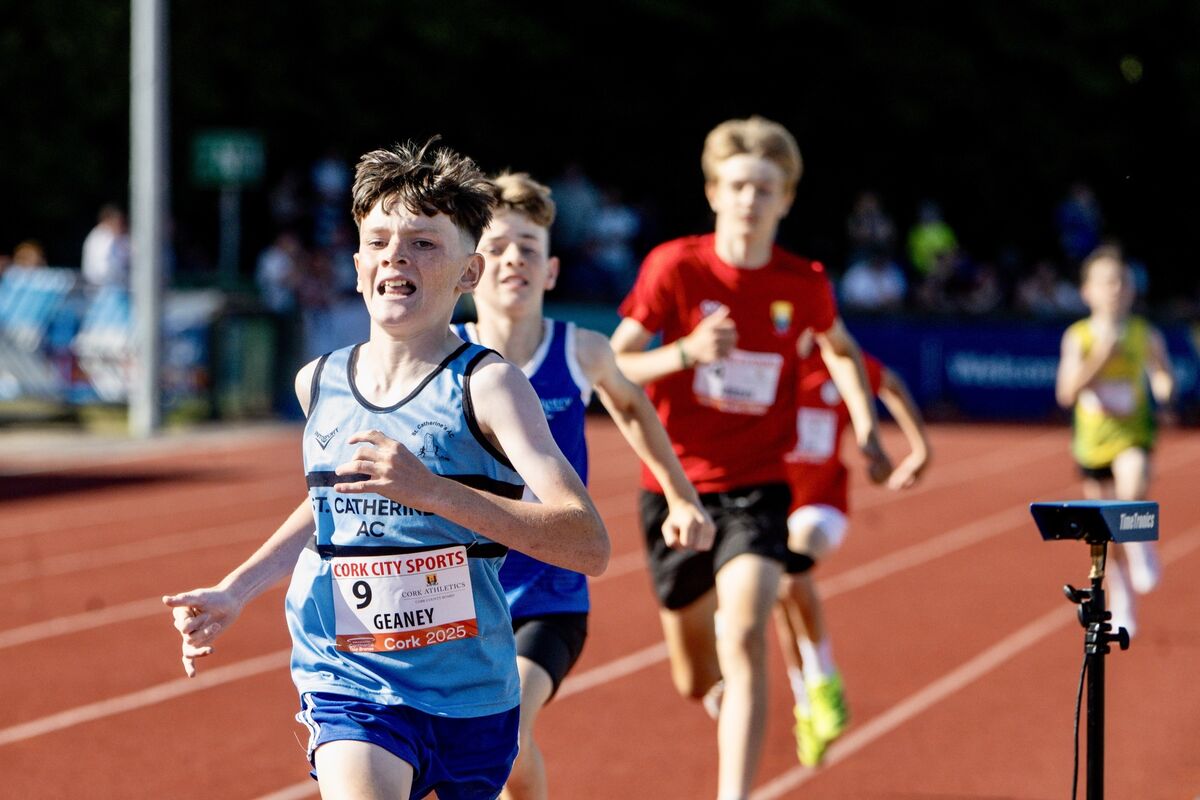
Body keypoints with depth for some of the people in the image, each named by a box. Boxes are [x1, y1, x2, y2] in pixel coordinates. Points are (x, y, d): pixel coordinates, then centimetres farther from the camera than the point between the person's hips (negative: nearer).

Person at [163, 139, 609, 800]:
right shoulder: (318, 383, 4)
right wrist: (234, 591, 17)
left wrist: (432, 491, -31)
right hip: (347, 681, 2)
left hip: (466, 693, -2)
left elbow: (589, 544, -23)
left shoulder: (486, 385, -12)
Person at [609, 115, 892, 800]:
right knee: (695, 680, 13)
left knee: (743, 642, -25)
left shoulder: (804, 283, -3)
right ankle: (726, 694, 51)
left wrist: (866, 423, 9)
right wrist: (685, 352, -26)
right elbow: (611, 368, -10)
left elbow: (842, 350, 20)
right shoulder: (676, 266, -9)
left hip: (757, 487, 0)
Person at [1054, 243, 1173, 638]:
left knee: (1132, 491, -36)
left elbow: (1164, 378, 10)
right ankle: (1121, 611, 26)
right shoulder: (1078, 337, -5)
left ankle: (1142, 548, -7)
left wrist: (1165, 387, -14)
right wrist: (1100, 358, -25)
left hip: (1132, 433, -1)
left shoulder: (1145, 335, -4)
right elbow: (1066, 393, -13)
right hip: (1093, 439, 1)